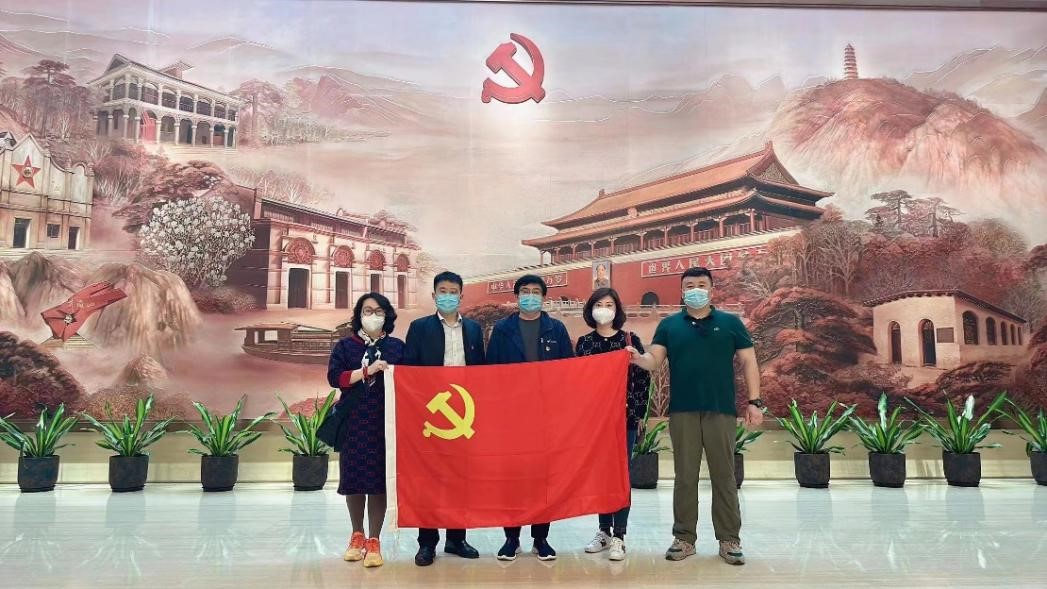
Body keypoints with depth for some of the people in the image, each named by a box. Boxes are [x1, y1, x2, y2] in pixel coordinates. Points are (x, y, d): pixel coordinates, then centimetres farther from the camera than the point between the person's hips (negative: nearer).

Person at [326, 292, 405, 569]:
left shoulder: (397, 346, 7)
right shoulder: (345, 345, 6)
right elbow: (334, 377, -6)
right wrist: (367, 371, -16)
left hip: (385, 421, 0)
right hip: (354, 421, 1)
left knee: (379, 479, -2)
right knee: (353, 477, 6)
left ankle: (374, 541, 7)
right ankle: (357, 535, 24)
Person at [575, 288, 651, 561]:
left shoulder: (631, 341, 1)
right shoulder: (583, 343, 7)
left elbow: (643, 378, 0)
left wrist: (637, 412, -6)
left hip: (624, 417, -2)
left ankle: (618, 536, 4)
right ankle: (604, 530, 19)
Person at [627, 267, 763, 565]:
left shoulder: (730, 323, 7)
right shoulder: (669, 325, 8)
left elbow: (748, 362, 5)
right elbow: (655, 359, -1)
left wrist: (754, 401, -3)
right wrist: (638, 359, -25)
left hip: (721, 410, 0)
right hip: (682, 411, 1)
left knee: (724, 476, 5)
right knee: (685, 477, 7)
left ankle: (729, 539, 15)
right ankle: (684, 537, 16)